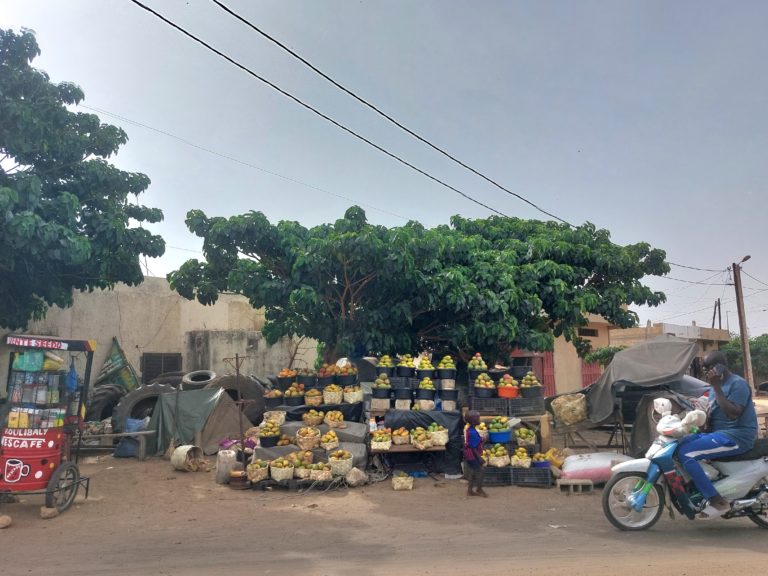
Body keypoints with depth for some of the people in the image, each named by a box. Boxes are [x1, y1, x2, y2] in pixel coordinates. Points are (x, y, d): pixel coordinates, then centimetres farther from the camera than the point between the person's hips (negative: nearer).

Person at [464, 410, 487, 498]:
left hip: (469, 455, 10)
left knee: (473, 471, 17)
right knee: (481, 470, 1)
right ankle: (479, 489, 14)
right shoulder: (472, 432, -27)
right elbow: (473, 448, -23)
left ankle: (469, 490, 25)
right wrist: (480, 459, -18)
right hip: (473, 455, -10)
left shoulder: (468, 428, 3)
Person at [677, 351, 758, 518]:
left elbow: (733, 414, -25)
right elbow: (711, 415, 23)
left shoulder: (737, 383, -12)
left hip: (736, 436, -10)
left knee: (686, 454, -23)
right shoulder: (718, 386, 17)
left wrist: (716, 387, -25)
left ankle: (718, 501, -19)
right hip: (718, 433, 10)